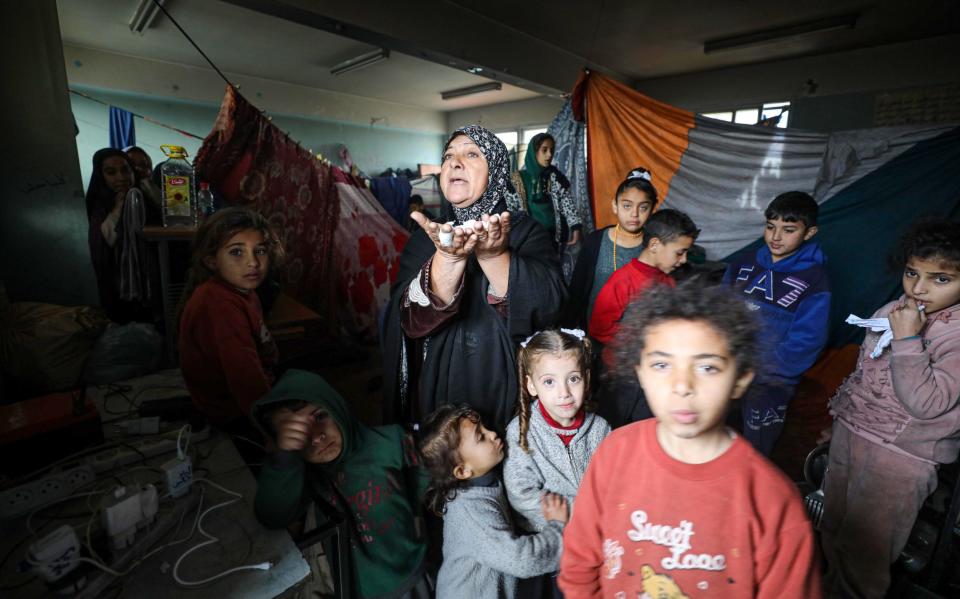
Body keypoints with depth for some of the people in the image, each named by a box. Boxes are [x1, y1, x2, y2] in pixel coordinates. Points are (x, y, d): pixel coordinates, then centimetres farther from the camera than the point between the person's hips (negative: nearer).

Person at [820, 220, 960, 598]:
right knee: (832, 529, 20)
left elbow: (924, 403, -25)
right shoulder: (894, 311, 3)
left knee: (863, 550, 5)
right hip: (850, 432, 6)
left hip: (901, 454, -6)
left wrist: (907, 339, -24)